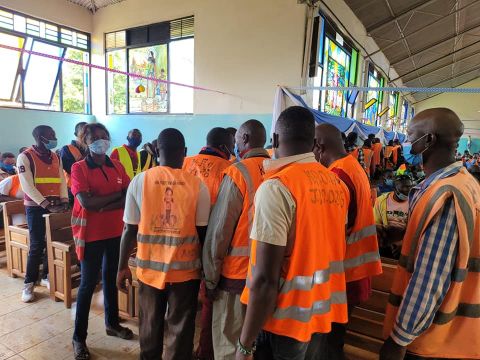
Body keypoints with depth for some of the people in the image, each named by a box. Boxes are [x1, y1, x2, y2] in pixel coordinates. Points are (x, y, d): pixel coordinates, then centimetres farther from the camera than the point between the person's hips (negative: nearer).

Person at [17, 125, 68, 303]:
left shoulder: (56, 157, 12)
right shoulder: (25, 157, -5)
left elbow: (62, 180, 10)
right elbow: (27, 186, -13)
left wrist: (64, 200, -4)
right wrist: (46, 204, -18)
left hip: (55, 206, 5)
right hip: (36, 207, -5)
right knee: (37, 246, -2)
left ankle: (47, 276, 22)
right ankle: (29, 283, 12)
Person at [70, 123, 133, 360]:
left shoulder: (118, 167, 4)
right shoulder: (79, 168, -9)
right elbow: (86, 202, -21)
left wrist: (105, 205, -18)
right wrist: (117, 194, -14)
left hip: (116, 231, 5)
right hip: (91, 233, -4)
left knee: (111, 278, 18)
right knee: (88, 283, 4)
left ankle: (112, 323, 36)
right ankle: (79, 337, 21)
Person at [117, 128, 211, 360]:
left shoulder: (139, 181, -6)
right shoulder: (197, 185, -10)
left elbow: (129, 230, -2)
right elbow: (204, 233, -6)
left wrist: (122, 267, 10)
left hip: (149, 268, 2)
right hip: (185, 269, -2)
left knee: (150, 326, 22)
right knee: (180, 330, 14)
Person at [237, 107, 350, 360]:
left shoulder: (276, 187, -22)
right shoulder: (337, 184, 0)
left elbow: (265, 280, -24)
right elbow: (324, 248, 8)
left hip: (286, 317, -7)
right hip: (323, 310, 7)